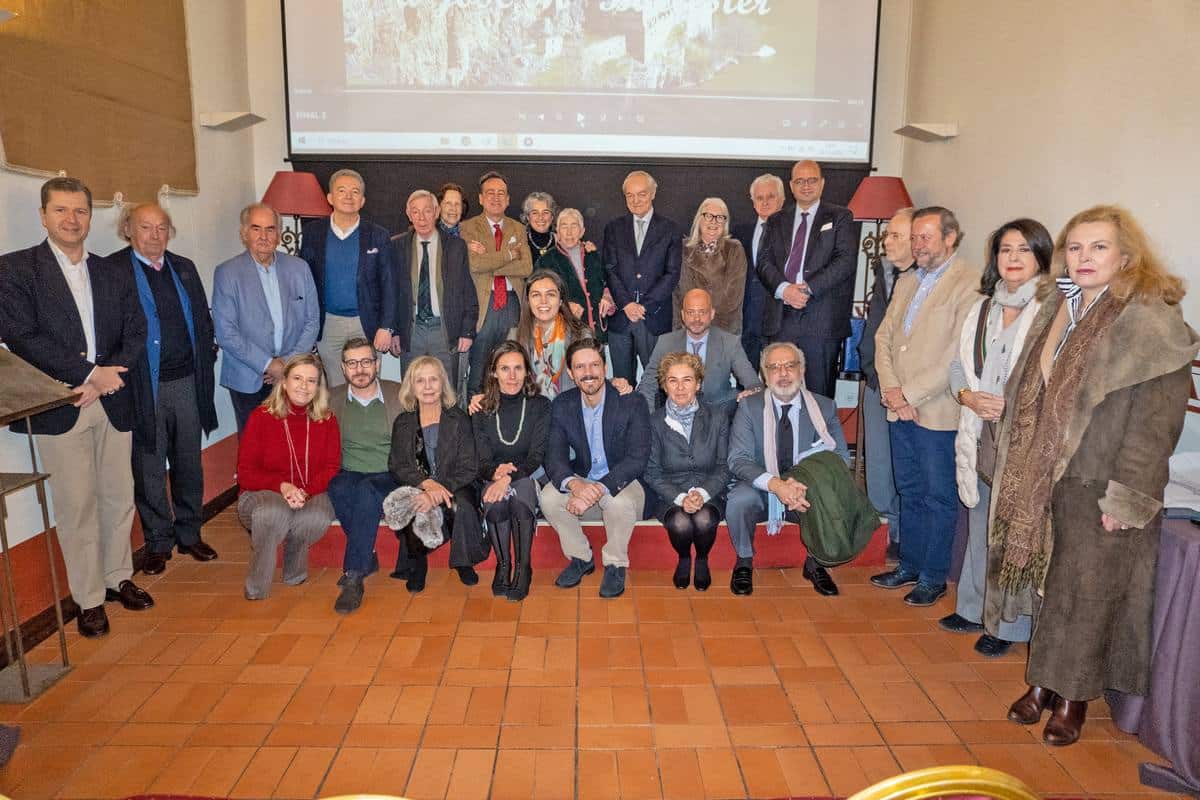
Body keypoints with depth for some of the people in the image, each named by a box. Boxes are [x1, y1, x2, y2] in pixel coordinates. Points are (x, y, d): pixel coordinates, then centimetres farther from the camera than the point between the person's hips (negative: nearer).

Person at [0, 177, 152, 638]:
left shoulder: (114, 274, 12)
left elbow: (136, 335, 8)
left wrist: (105, 378, -9)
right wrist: (89, 373, -14)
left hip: (113, 403, 4)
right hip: (58, 407, -4)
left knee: (119, 497, 11)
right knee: (76, 506, 2)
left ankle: (118, 577, 29)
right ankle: (89, 599, 14)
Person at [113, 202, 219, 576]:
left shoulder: (185, 269, 12)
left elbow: (203, 320, 14)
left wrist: (207, 356, 4)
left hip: (187, 381, 5)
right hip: (144, 387, -4)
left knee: (189, 463, 14)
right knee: (150, 468, 6)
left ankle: (190, 534, 28)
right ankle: (158, 543, 21)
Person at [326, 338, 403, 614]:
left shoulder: (400, 395, 6)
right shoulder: (333, 400, 13)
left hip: (390, 479, -2)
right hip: (348, 477, 2)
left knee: (367, 491, -35)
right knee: (338, 488, -33)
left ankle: (353, 578, -31)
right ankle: (368, 557, -15)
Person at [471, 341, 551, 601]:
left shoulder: (540, 406, -1)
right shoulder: (482, 410, 3)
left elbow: (537, 456, -9)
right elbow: (482, 461, -2)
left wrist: (509, 476, -28)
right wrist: (496, 472, -27)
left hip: (528, 476, -1)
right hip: (494, 478, 1)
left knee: (520, 498, -34)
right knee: (495, 503, -32)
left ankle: (523, 567, -19)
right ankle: (503, 565, -13)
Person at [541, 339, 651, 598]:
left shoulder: (632, 403, -14)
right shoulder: (562, 405, -3)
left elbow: (637, 459, -21)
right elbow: (554, 458, -10)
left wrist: (598, 489, -35)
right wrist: (574, 484, -34)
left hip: (620, 482, -3)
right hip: (581, 482, 4)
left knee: (621, 502, -36)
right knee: (549, 497, -25)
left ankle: (615, 564, -7)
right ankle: (580, 558, 1)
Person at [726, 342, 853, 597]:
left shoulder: (824, 408, 1)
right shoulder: (750, 407, -4)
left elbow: (840, 457, -4)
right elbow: (738, 460, -12)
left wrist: (806, 485, -25)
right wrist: (776, 485, -31)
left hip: (807, 492, 1)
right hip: (761, 490, -1)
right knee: (739, 501, -32)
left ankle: (815, 563, 1)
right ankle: (744, 562, -3)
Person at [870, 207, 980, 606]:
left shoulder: (969, 285, -11)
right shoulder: (906, 282, 14)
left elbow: (958, 356, -18)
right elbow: (884, 337, 11)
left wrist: (910, 394, -15)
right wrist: (891, 389, -3)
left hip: (938, 412, -7)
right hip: (900, 408, 7)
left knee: (938, 497, 6)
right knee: (909, 491, 16)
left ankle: (934, 576, 18)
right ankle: (909, 565, 29)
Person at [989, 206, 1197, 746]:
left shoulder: (1152, 322, -13)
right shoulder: (1057, 310, 8)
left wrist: (1125, 496, -18)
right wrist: (1022, 471, 10)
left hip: (1101, 485, -6)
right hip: (1047, 478, 6)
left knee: (1086, 590, 6)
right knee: (1048, 580, 15)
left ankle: (1073, 696, 24)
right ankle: (1044, 682, 30)